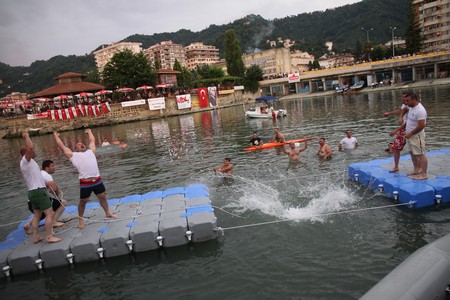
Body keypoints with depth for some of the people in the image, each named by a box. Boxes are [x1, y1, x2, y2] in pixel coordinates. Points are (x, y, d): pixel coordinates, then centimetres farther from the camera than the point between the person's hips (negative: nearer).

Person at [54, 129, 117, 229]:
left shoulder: (90, 152, 18)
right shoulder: (74, 155, 8)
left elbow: (92, 141, 29)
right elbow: (62, 146, 13)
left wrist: (89, 132, 43)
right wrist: (56, 136, 24)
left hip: (97, 180, 4)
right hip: (85, 183, -3)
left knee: (103, 197, 13)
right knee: (83, 202, 8)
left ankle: (108, 213, 31)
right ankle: (80, 219, 27)